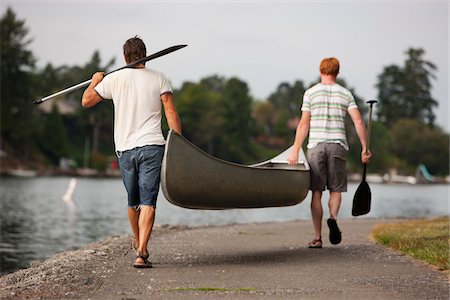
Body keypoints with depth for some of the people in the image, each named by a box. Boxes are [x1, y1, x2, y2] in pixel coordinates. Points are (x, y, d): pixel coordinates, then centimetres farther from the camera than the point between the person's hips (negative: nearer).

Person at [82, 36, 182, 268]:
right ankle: (141, 253, -17)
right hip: (152, 146, -2)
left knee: (133, 201, 18)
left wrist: (95, 81, 30)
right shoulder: (158, 78, 4)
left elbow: (86, 101, 12)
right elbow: (171, 113, -3)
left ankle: (138, 243, 38)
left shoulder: (115, 79, 5)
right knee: (148, 202, -6)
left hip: (125, 149, 2)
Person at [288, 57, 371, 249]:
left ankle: (317, 238, 2)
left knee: (316, 192, 3)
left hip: (316, 146, -1)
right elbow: (358, 122, 0)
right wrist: (365, 149, 6)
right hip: (338, 146, 1)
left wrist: (295, 151, 0)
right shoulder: (345, 94, 9)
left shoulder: (311, 93, 4)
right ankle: (333, 218, -19)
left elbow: (304, 124, -1)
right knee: (336, 189, 11)